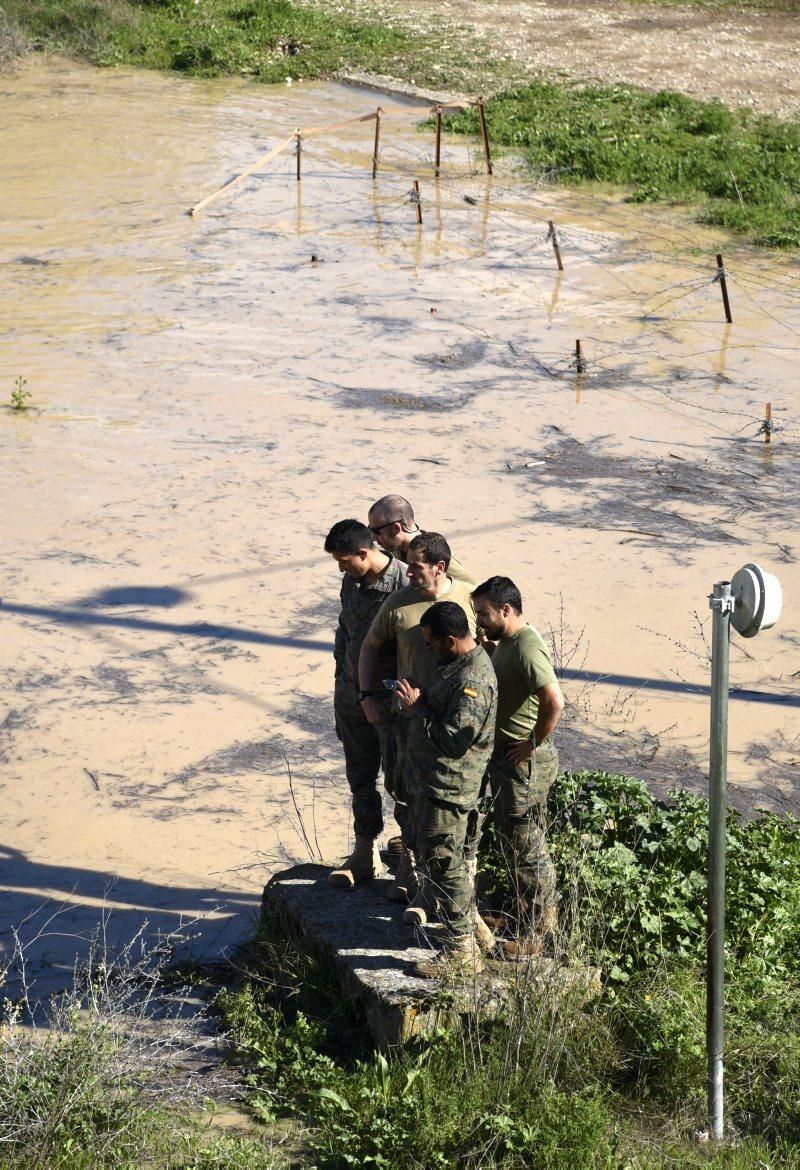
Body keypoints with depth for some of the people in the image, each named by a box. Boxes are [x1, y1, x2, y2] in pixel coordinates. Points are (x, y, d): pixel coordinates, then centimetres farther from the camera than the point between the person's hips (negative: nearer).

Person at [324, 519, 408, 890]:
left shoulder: (405, 585, -21)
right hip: (352, 699, 7)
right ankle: (365, 854, 29)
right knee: (360, 780, 16)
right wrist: (340, 681, 15)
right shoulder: (351, 582, 3)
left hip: (391, 702, -7)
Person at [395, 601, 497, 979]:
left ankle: (462, 952, 4)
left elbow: (453, 739, -28)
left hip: (449, 786, -11)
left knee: (443, 863, -5)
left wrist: (418, 709, -20)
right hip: (431, 778, 11)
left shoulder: (473, 681, -26)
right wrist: (419, 698, 7)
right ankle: (466, 927, 37)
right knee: (433, 856, 22)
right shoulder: (457, 663, 8)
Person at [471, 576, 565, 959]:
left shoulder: (526, 649, -24)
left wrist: (533, 744, -23)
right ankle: (525, 911, 35)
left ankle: (537, 931, 10)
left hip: (524, 761, -10)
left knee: (526, 846, -1)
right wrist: (485, 650, 5)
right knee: (510, 839, 21)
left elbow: (554, 702, -34)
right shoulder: (505, 642, 7)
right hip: (504, 755, 10)